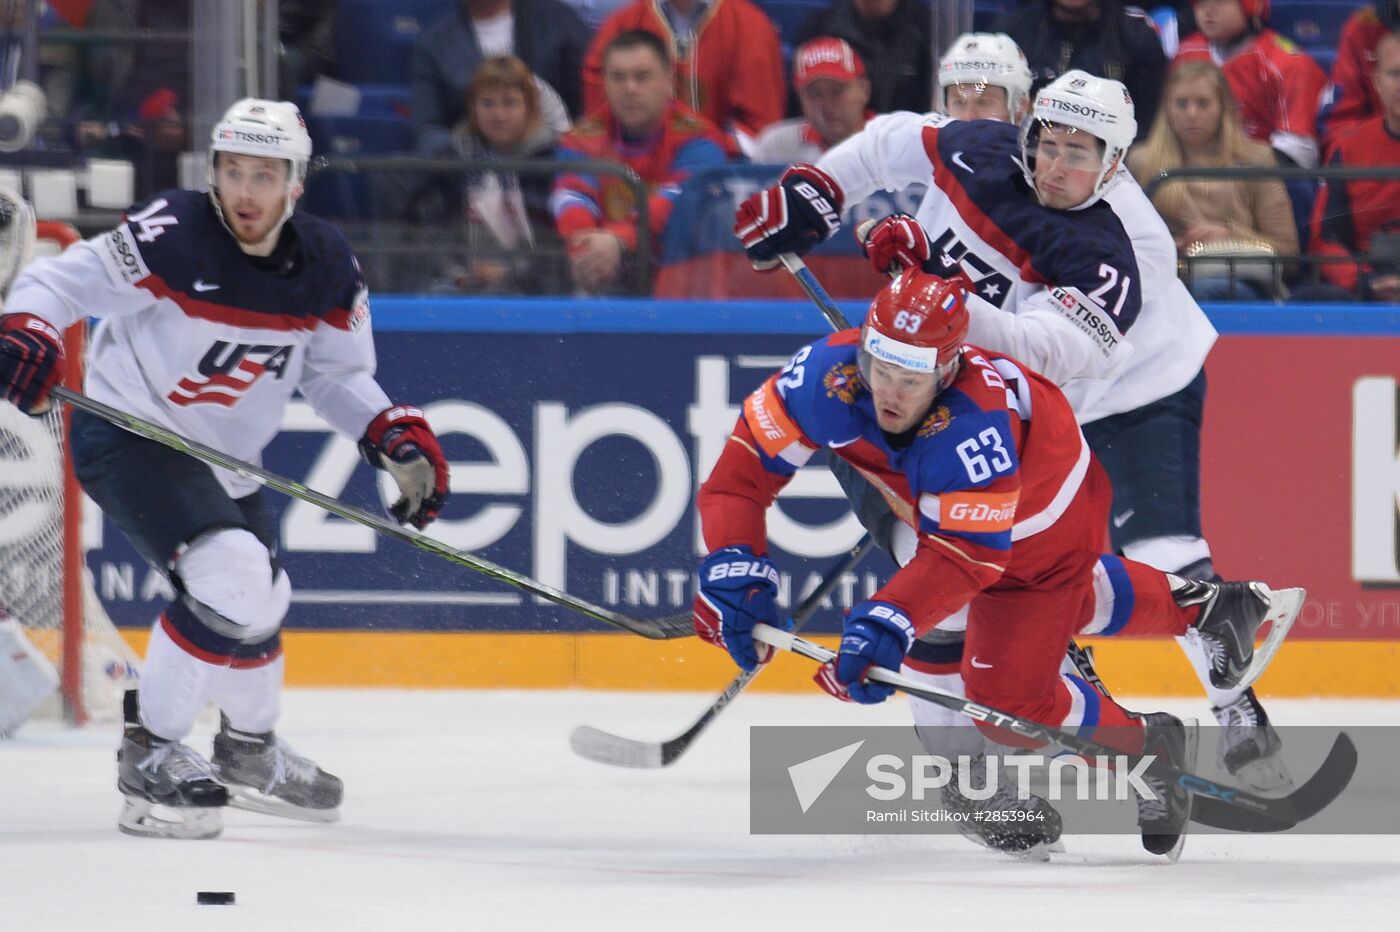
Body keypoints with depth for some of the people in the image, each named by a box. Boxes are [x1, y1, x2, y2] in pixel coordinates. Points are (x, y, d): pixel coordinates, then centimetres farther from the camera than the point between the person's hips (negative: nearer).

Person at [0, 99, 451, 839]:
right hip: (125, 435, -8)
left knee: (261, 602, 23)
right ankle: (150, 752, -13)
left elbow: (338, 375, 8)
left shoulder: (325, 266, -5)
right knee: (231, 581, -26)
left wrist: (396, 435, -8)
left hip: (224, 454, 8)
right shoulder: (174, 236, -24)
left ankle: (250, 750, 49)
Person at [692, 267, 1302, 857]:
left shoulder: (974, 426, -46)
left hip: (1039, 525, -6)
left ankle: (1147, 747, 17)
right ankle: (1197, 605, 56)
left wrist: (890, 620, -56)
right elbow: (746, 463, -27)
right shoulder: (831, 374, -33)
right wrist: (734, 571, -38)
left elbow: (966, 554, -44)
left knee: (1009, 701, -8)